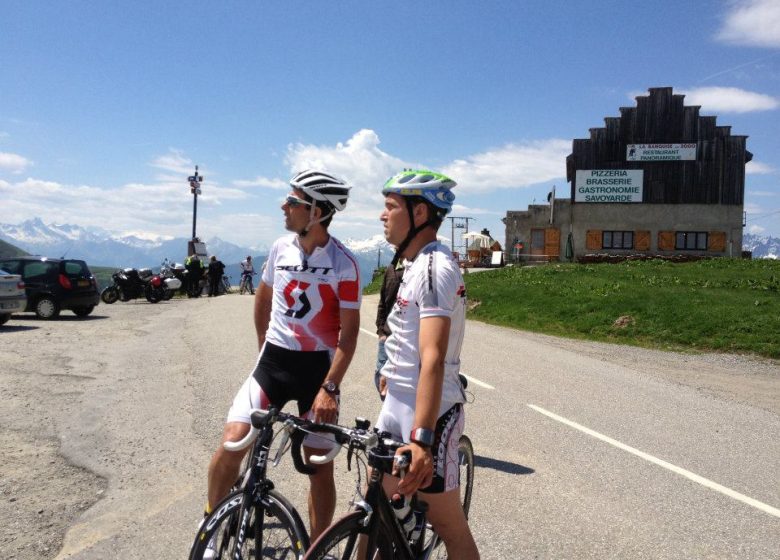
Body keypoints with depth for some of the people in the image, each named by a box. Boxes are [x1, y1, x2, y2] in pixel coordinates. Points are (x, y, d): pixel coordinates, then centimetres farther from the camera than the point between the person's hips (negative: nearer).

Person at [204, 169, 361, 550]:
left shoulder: (344, 263, -13)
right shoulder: (280, 248, 1)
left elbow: (349, 332, -12)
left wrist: (329, 387, -18)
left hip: (318, 366, -3)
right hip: (274, 360, 3)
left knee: (320, 466, 5)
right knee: (232, 442, -12)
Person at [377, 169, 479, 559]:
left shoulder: (434, 267, -21)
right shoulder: (414, 263, 11)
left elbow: (433, 358, -31)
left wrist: (421, 438, -38)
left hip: (429, 411, -9)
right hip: (397, 402, 9)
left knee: (447, 525, 5)